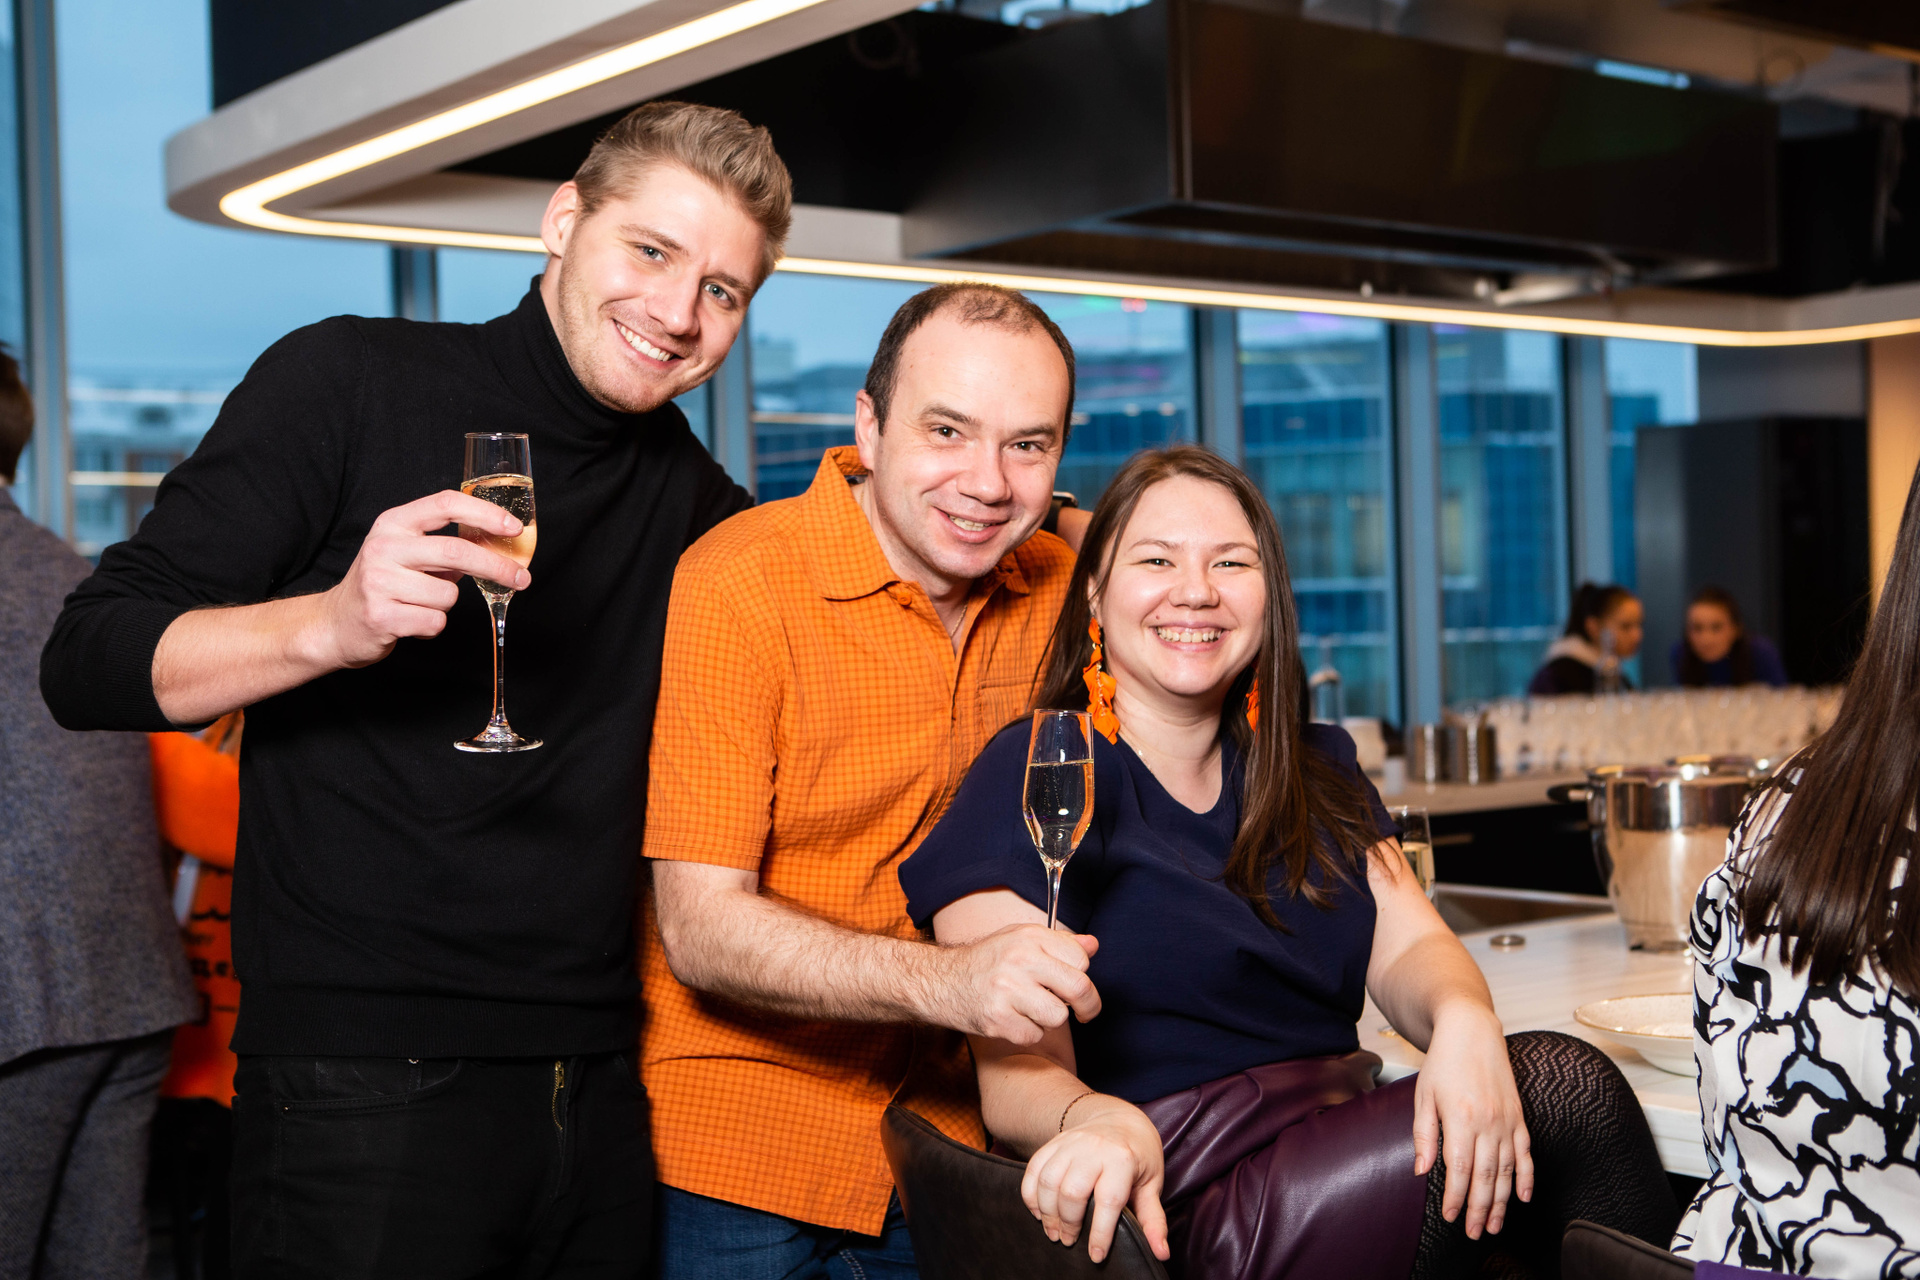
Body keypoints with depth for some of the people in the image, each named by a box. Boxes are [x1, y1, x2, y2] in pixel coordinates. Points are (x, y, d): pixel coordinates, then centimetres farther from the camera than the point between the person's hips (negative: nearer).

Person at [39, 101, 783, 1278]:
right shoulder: (350, 383, -5)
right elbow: (88, 665, -9)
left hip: (600, 1088, 5)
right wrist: (332, 622, -27)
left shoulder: (687, 495, 11)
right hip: (362, 1083, -5)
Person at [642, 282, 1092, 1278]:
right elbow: (701, 928, -23)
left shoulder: (1053, 585, -1)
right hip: (740, 1151, -5)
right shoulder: (739, 586, -18)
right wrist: (947, 982, -37)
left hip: (941, 1124, 5)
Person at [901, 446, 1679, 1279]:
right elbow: (1018, 1071, -13)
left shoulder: (1317, 769, 17)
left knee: (1559, 1072, -22)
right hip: (1183, 1210, -6)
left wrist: (1464, 1022, -21)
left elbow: (1407, 946, 4)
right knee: (1561, 1094, -22)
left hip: (1345, 1159, 6)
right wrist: (1094, 1119, -37)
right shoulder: (1033, 778, -6)